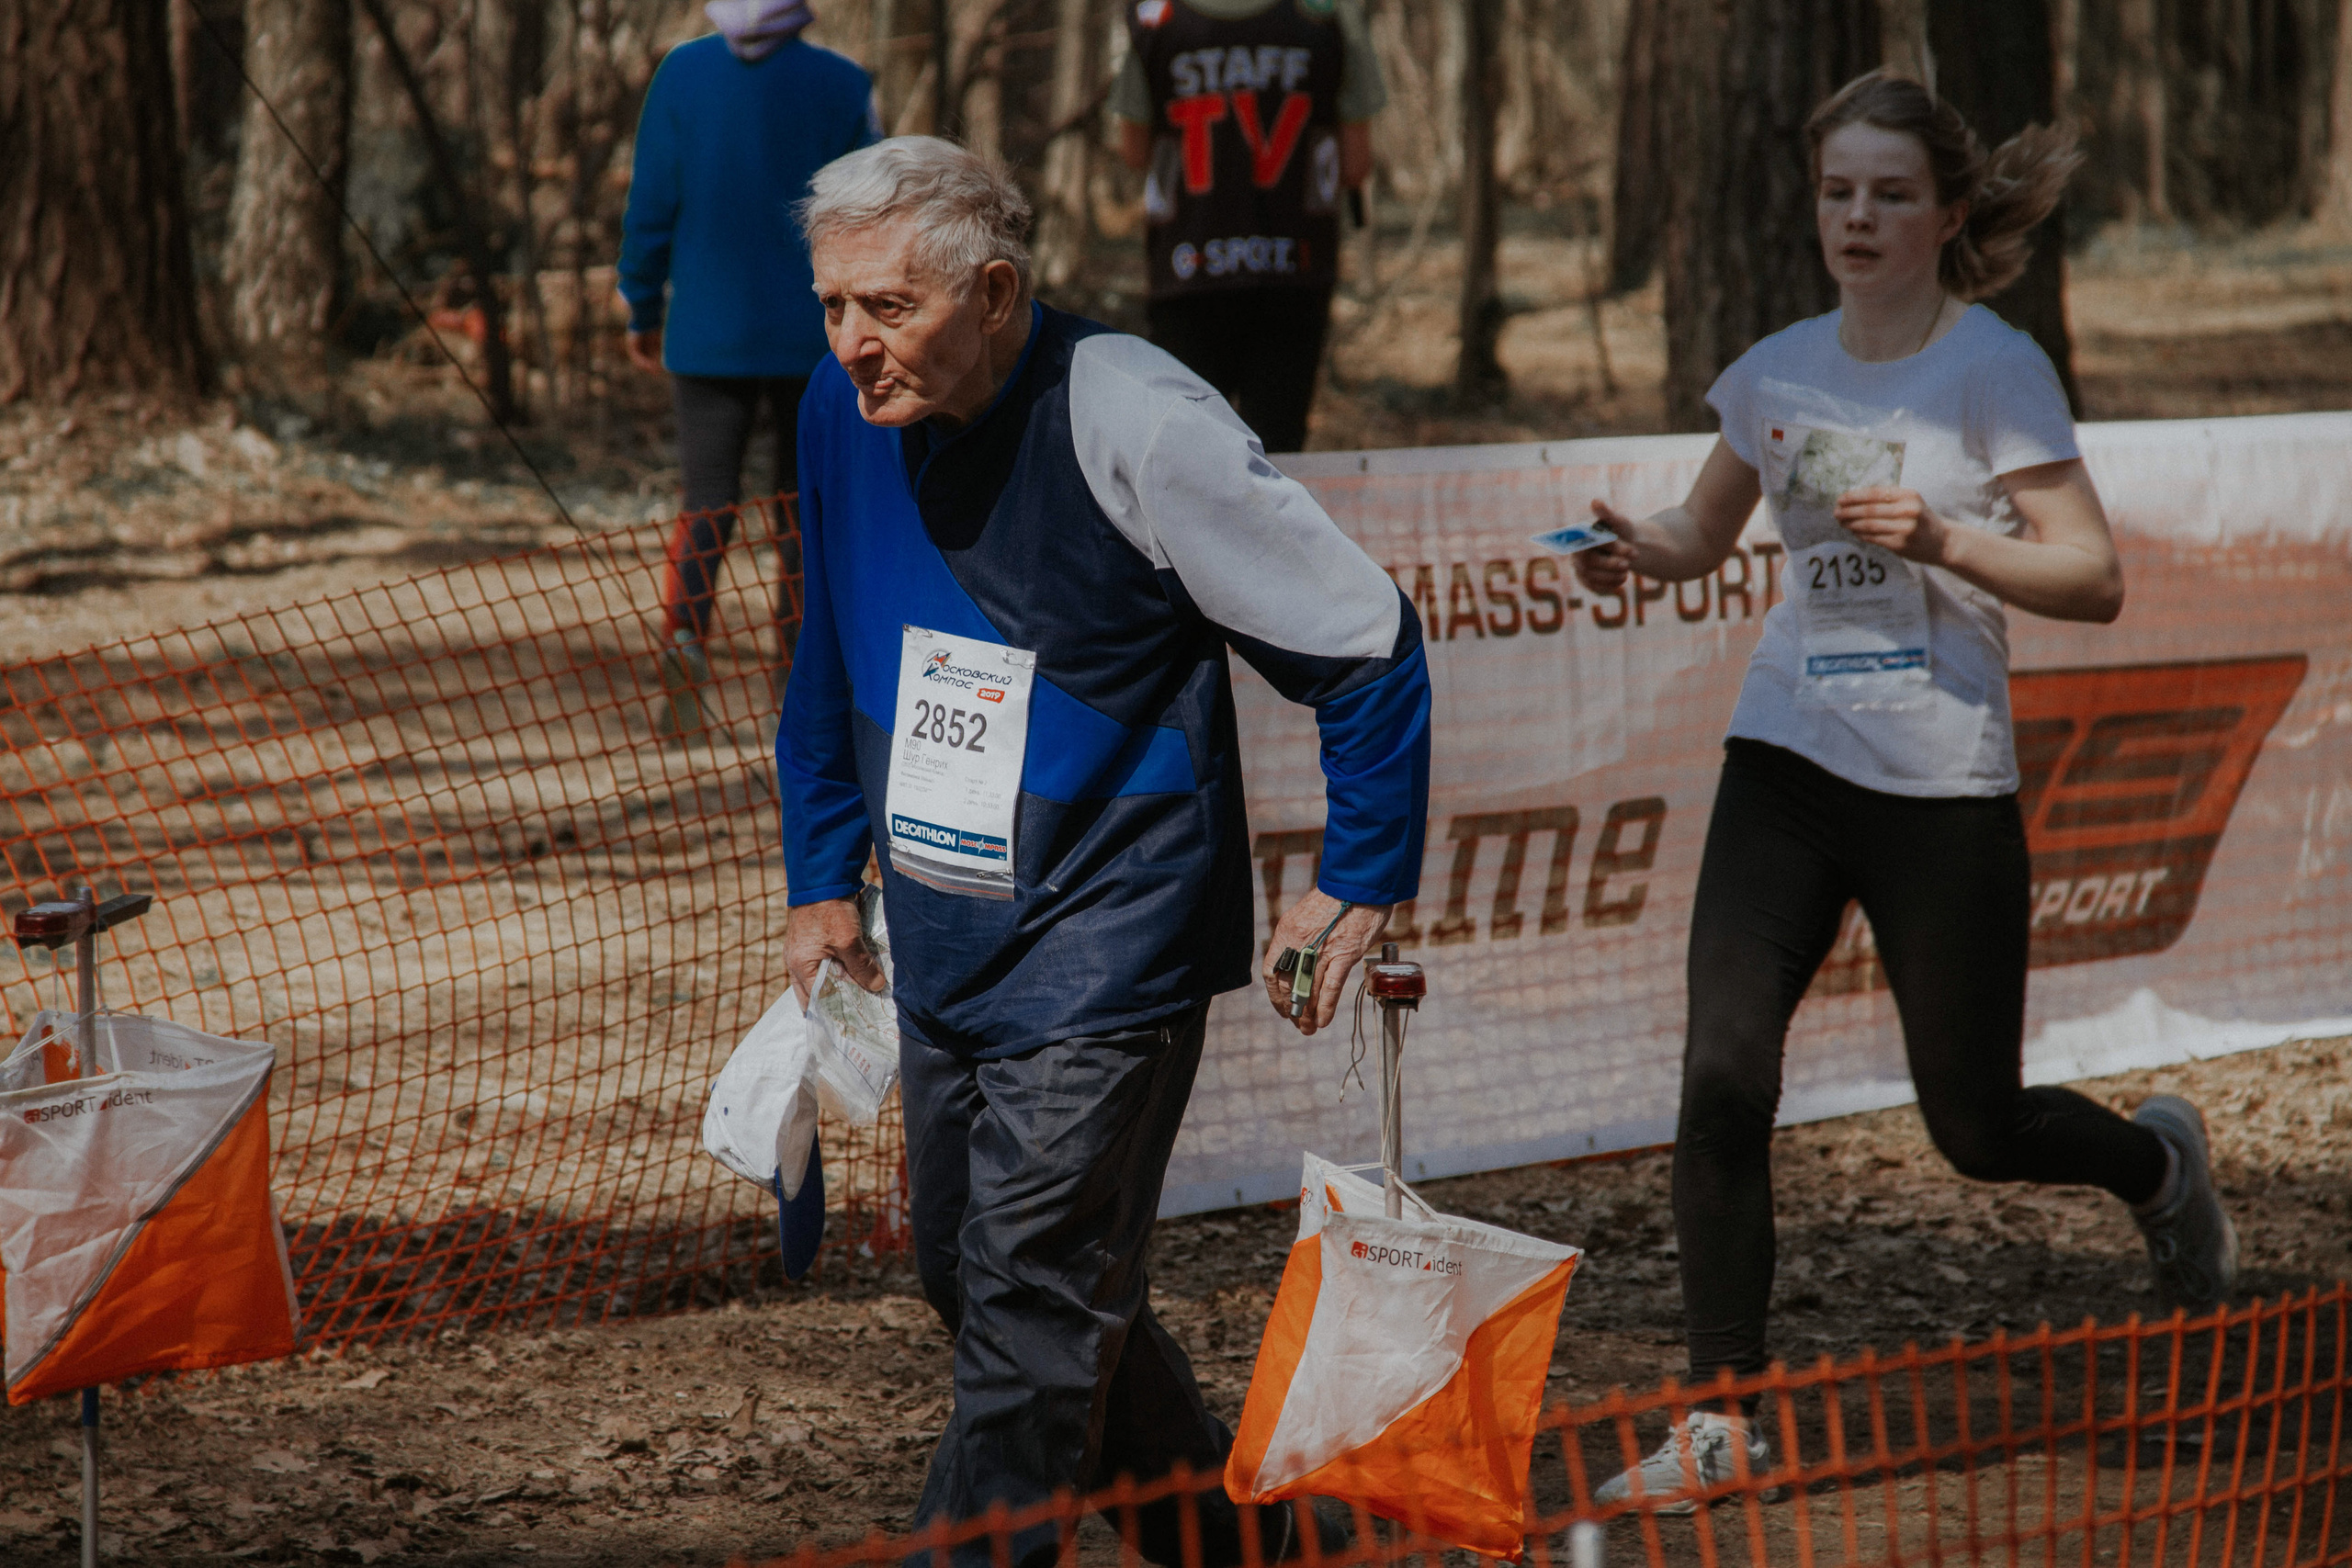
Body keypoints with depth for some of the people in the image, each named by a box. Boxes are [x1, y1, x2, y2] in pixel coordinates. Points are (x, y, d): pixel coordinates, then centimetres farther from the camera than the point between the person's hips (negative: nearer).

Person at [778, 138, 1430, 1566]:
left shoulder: (1135, 424, -19)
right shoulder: (844, 416, 0)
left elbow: (1368, 642, -10)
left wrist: (1360, 889, -5)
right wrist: (826, 878, 16)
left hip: (1106, 951, -7)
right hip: (941, 952, 7)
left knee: (1031, 1303, -10)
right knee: (973, 1280, 15)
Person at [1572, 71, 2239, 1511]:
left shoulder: (1995, 369, -7)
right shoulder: (1778, 372, 7)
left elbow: (2093, 580, -11)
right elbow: (1703, 536, 22)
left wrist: (1940, 541, -26)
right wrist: (1639, 551, -1)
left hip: (1945, 785, -4)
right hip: (1788, 759, 4)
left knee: (1977, 1128, 5)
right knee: (1724, 1079, -11)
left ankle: (2159, 1162, 39)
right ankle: (1726, 1413, -2)